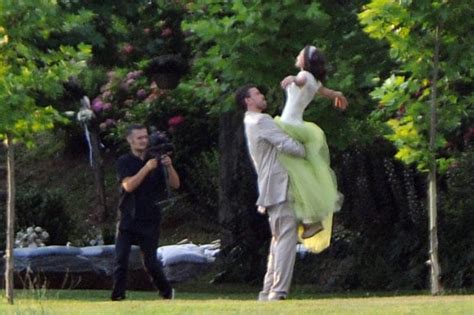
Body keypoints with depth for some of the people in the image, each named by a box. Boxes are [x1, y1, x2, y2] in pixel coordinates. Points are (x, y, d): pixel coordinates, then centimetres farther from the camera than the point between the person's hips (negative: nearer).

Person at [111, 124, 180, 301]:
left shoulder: (156, 162, 7)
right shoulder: (124, 162, -1)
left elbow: (175, 185, 1)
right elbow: (128, 185, -17)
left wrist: (169, 166, -17)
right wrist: (146, 168, -25)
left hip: (149, 221, 1)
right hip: (128, 220, -1)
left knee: (150, 262, 3)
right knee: (121, 261, -7)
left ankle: (167, 292, 22)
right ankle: (117, 298, -2)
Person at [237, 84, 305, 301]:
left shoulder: (250, 124, 23)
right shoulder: (261, 121, -10)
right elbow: (286, 144, -19)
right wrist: (306, 152, -3)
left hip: (271, 189, 10)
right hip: (279, 186, -10)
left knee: (278, 240, 13)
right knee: (286, 237, -13)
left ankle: (268, 291, 12)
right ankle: (278, 291, -19)